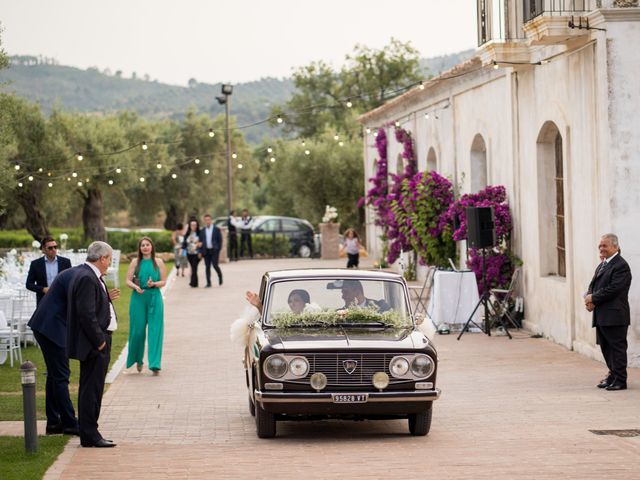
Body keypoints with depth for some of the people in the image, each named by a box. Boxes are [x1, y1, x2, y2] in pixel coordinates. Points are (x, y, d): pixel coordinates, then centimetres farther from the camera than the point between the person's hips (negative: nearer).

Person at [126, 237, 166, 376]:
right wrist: (135, 286, -16)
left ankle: (155, 364, -5)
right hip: (138, 298, 0)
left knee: (155, 330, -5)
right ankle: (138, 359, 23)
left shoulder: (158, 262, 4)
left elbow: (163, 281, 4)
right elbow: (128, 280, 4)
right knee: (137, 330, 0)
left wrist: (154, 284, -15)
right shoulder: (135, 262, 5)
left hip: (155, 298, 0)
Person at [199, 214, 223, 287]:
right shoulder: (202, 231, 9)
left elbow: (220, 240, 0)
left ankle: (220, 275, 18)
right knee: (207, 267, 1)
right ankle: (208, 283, 5)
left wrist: (218, 250, -8)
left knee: (214, 265, -11)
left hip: (214, 250, -3)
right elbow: (200, 241, 11)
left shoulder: (216, 229, 0)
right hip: (206, 251, 3)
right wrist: (201, 251, 1)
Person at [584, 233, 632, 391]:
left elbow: (613, 289, -20)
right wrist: (589, 297, -4)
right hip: (602, 317, 9)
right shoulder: (602, 266, 18)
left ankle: (620, 381, 2)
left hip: (615, 316, -9)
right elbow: (593, 285, 18)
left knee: (617, 347, -3)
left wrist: (593, 299, -14)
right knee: (606, 347, 14)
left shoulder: (621, 266, -13)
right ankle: (612, 375, 25)